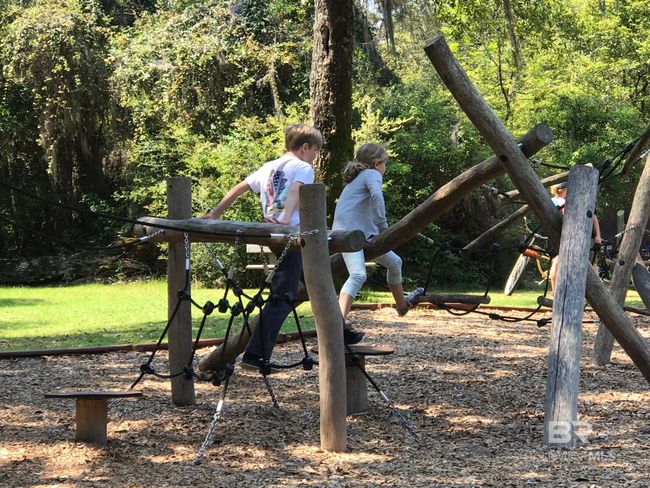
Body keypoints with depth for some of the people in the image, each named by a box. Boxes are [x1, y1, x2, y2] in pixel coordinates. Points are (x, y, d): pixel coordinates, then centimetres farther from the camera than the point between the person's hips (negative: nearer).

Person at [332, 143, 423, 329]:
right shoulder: (372, 174, 0)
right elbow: (376, 195, -21)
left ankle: (402, 304, 42)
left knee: (394, 262, 22)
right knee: (358, 275, -28)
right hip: (350, 232, -10)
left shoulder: (356, 178, 28)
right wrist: (383, 226, -16)